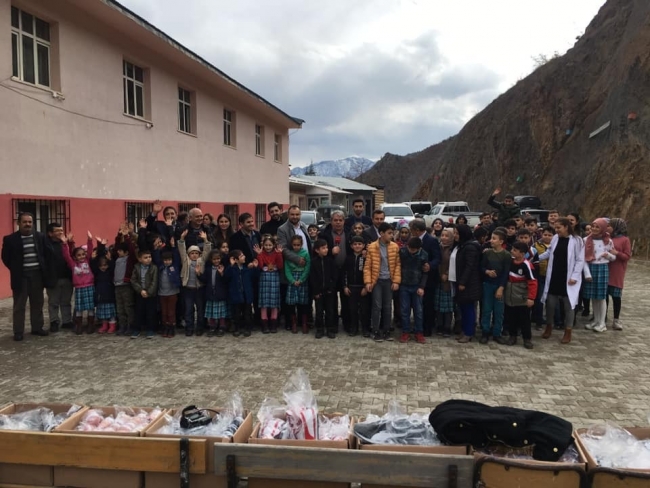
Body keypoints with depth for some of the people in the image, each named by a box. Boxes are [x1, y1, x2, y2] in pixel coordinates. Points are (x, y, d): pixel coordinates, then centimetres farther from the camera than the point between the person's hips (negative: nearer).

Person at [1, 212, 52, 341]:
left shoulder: (40, 237, 2)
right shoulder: (10, 239, -7)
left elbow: (49, 252, 11)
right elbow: (5, 257, 0)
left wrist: (43, 266, 6)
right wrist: (15, 270, 0)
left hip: (37, 275, 3)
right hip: (20, 276, -3)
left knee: (37, 304, 12)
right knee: (19, 306, 4)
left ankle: (37, 328, 23)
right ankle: (18, 332, 10)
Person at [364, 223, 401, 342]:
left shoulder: (395, 247, 0)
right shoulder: (372, 247, -6)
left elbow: (397, 265, 3)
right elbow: (367, 266, -3)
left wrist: (396, 281, -3)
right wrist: (368, 282, -9)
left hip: (389, 280, 2)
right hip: (377, 280, -2)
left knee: (387, 306, 8)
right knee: (377, 306, -1)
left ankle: (386, 331, 17)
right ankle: (376, 332, 8)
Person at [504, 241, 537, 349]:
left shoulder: (526, 265, -17)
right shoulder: (509, 261, 0)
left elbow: (533, 282, -18)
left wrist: (531, 298, -22)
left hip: (522, 299, -5)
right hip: (509, 297, 5)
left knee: (524, 320, 6)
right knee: (510, 319, 13)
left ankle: (527, 338, 20)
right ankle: (513, 336, 28)